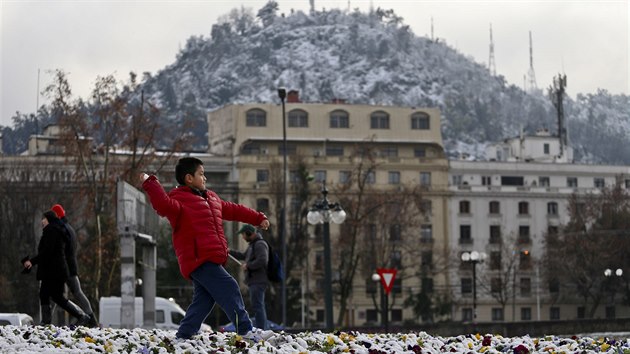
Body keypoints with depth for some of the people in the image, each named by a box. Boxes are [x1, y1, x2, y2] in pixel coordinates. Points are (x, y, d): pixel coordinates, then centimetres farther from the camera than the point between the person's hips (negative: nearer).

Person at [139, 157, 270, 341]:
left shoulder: (211, 198, 24)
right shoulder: (179, 200, -6)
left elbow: (233, 210, 34)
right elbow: (164, 205, -27)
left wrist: (258, 218, 37)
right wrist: (150, 184, -37)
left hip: (211, 261, 10)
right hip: (200, 261, -10)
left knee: (203, 301, 7)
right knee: (229, 288, -14)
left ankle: (183, 335, 11)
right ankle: (246, 330, -14)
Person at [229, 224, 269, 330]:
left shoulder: (260, 245, -13)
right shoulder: (253, 244, 20)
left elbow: (262, 261, -25)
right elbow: (244, 256, 34)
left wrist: (248, 265, -15)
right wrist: (230, 252, 29)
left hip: (258, 281, -11)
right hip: (255, 281, 11)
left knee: (257, 305, -14)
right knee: (259, 305, 14)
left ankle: (261, 329, -17)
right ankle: (265, 328, 18)